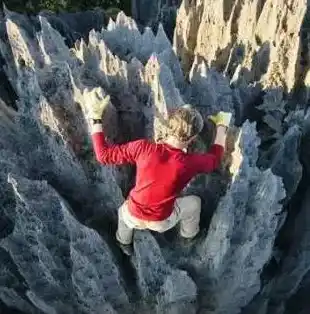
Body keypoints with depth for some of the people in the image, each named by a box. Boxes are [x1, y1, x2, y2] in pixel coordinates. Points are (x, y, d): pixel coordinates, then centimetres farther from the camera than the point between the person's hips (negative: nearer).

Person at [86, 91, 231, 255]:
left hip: (133, 216, 1)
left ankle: (124, 243, 62)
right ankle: (188, 235, 56)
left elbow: (103, 154, -18)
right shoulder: (190, 163, -27)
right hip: (161, 222, 0)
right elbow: (215, 159, -3)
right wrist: (222, 125, 8)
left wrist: (95, 118, -11)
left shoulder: (143, 148, -29)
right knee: (194, 202, 29)